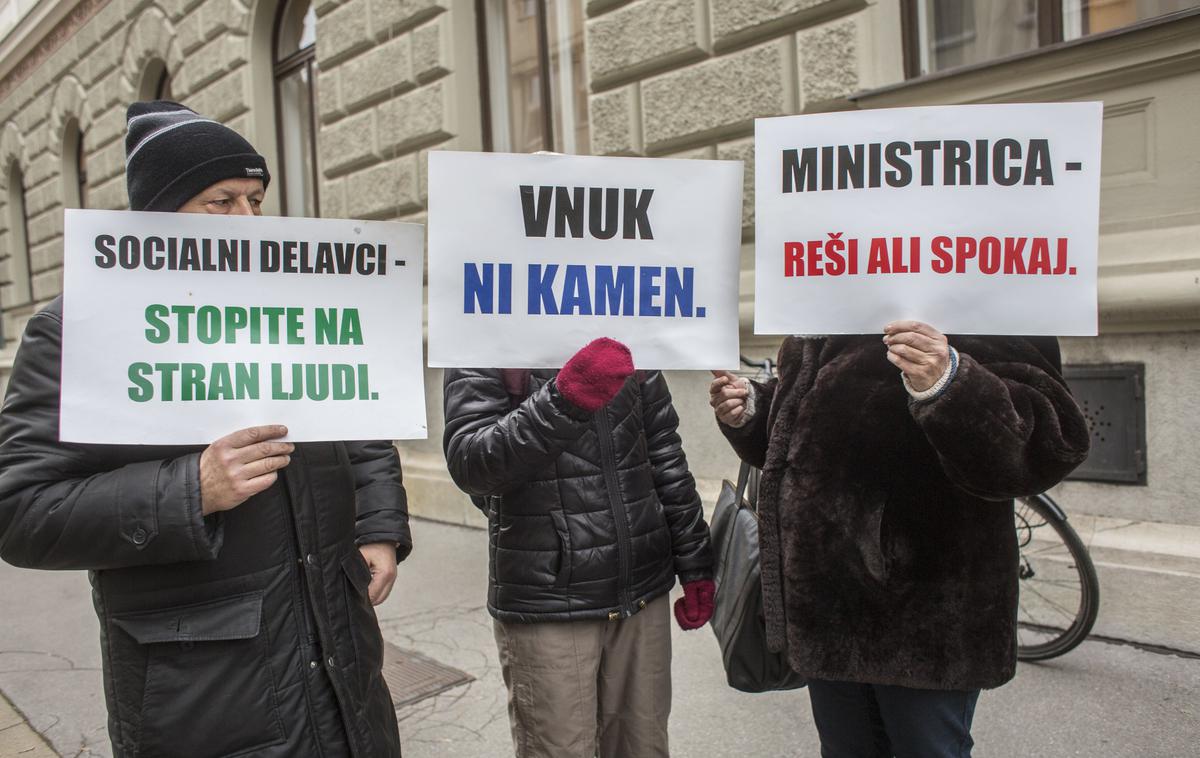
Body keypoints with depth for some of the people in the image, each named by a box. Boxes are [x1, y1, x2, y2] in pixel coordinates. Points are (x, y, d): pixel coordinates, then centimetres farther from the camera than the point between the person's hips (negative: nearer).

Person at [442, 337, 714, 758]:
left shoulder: (626, 344, 9)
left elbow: (665, 455, 12)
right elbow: (467, 462, -18)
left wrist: (695, 566, 10)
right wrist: (564, 400, -32)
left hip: (643, 594, 5)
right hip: (546, 605, -4)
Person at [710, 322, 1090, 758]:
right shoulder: (815, 335, 12)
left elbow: (1046, 441, -21)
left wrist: (948, 385, -37)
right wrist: (749, 413, 5)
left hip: (924, 610, -7)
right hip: (828, 601, 7)